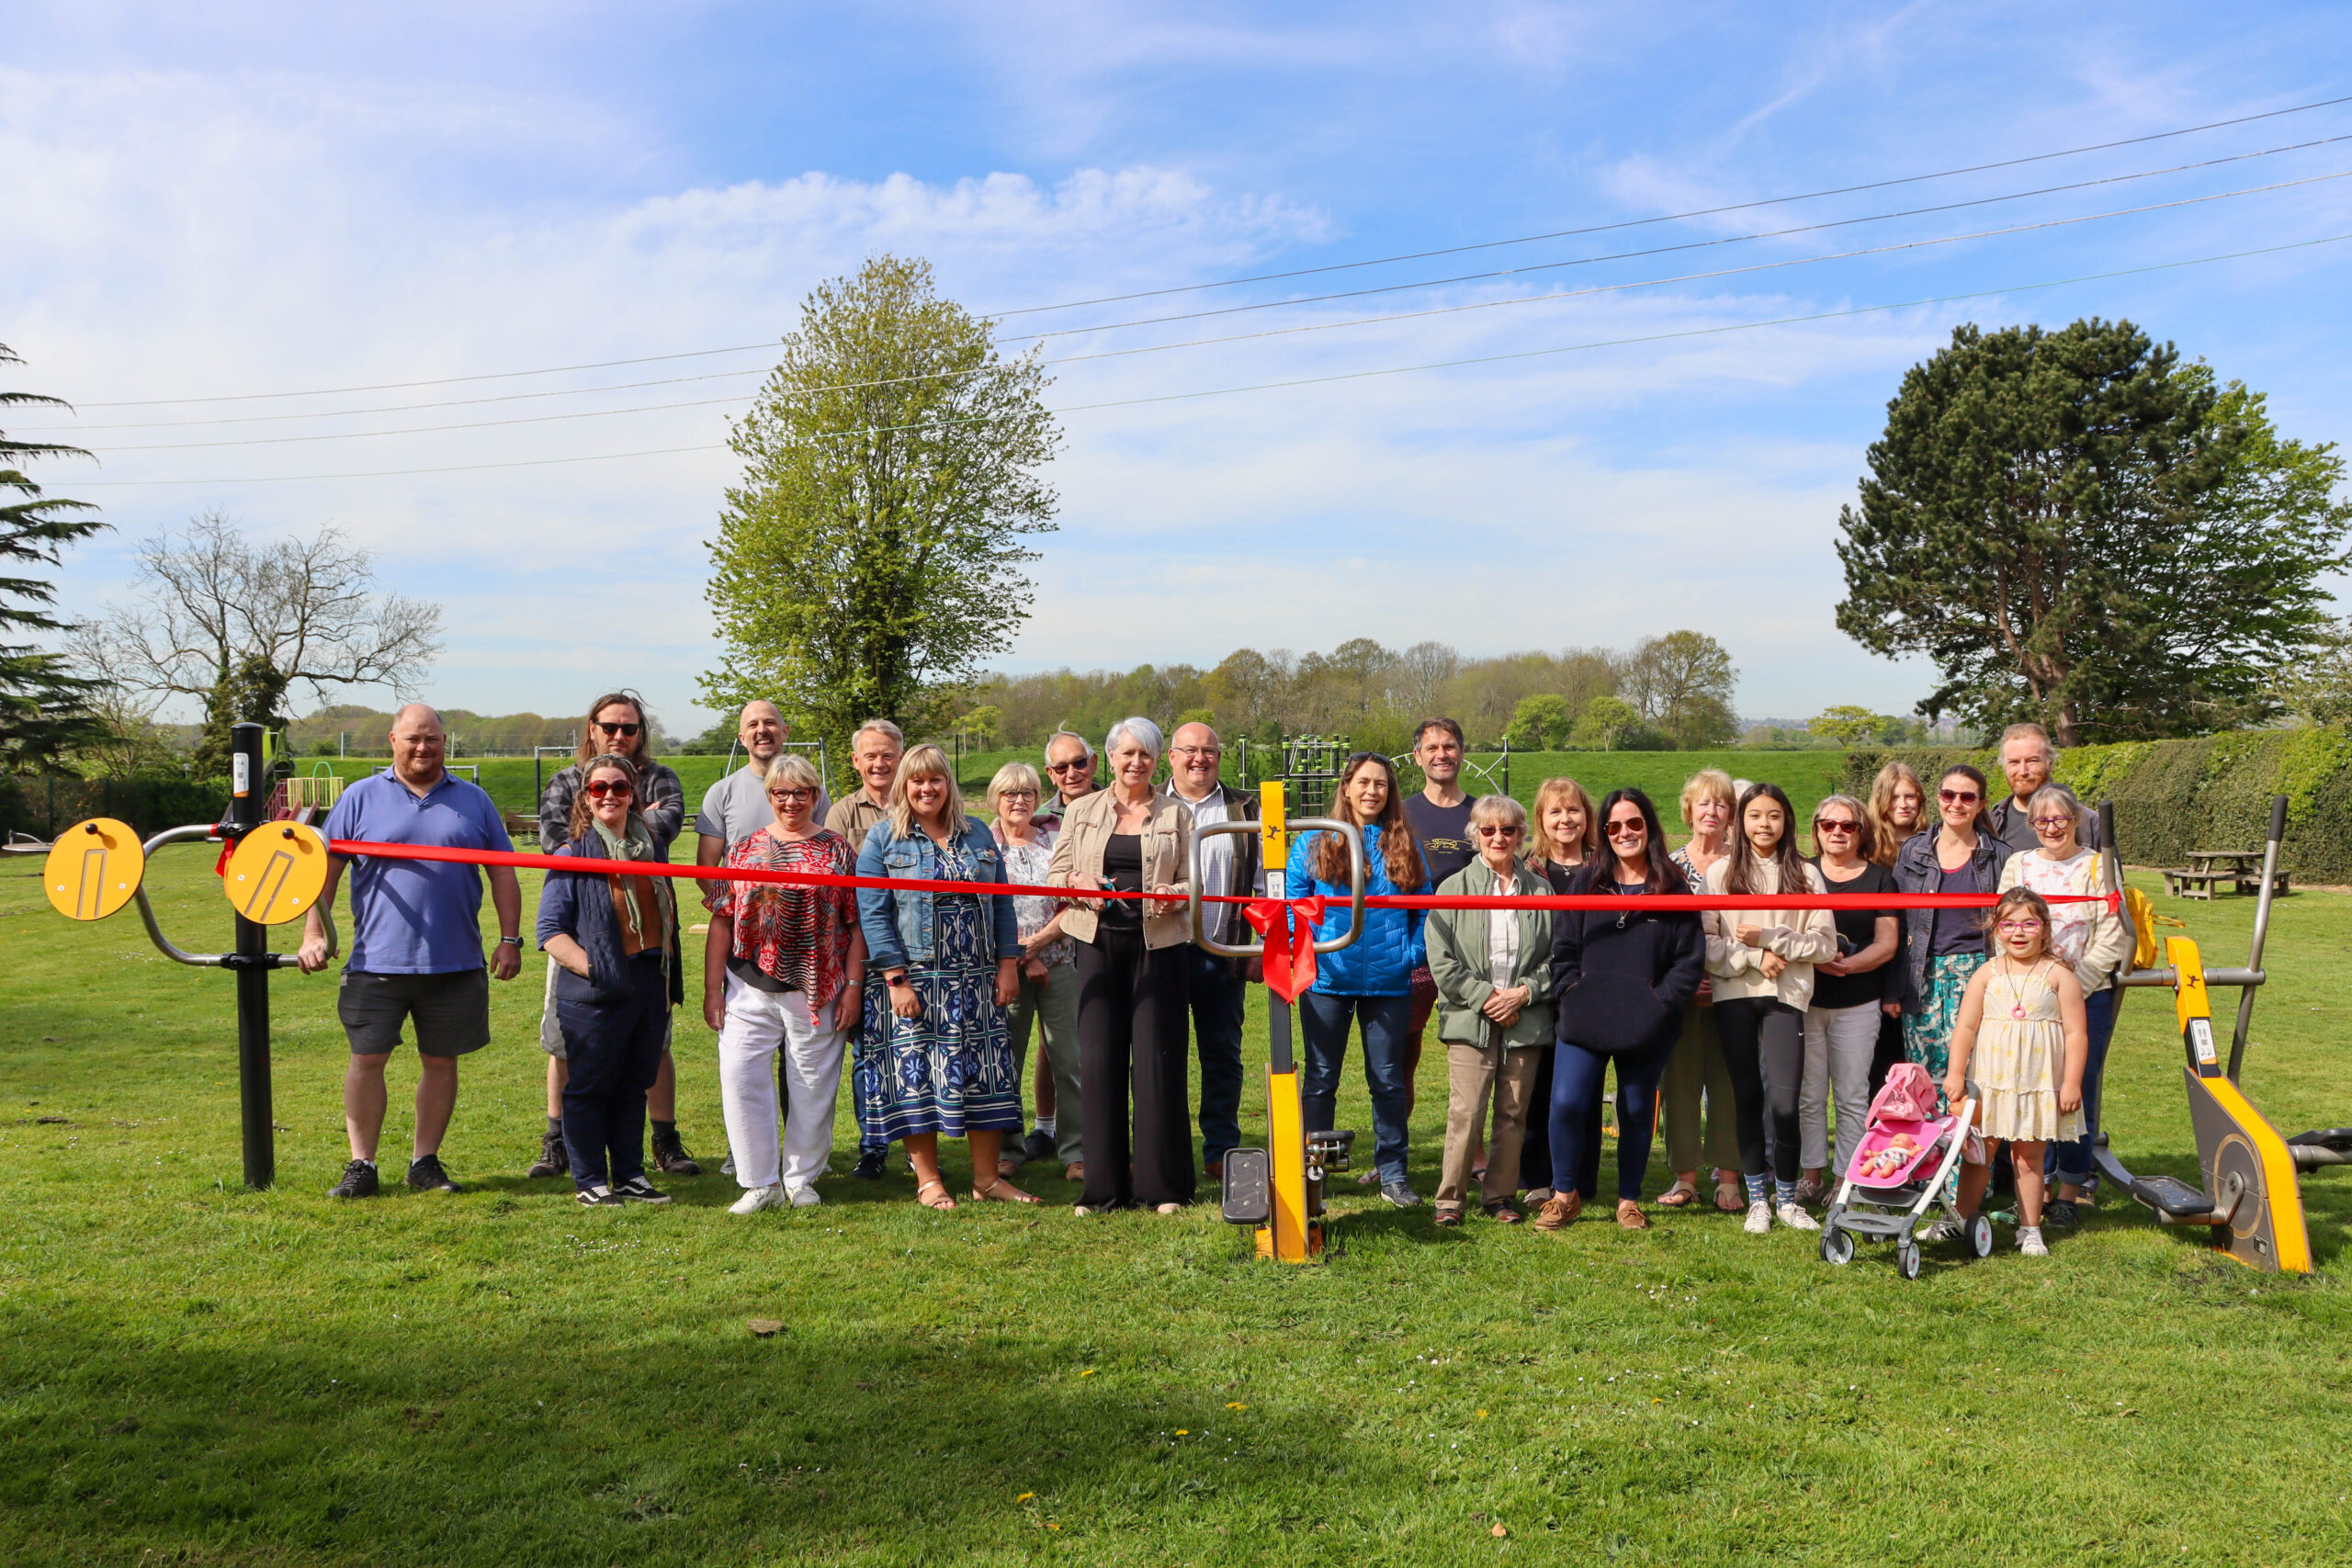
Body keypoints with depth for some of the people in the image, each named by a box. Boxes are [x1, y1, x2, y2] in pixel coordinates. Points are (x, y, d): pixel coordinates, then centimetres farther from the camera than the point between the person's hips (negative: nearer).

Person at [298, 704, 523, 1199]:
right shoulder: (361, 797, 6)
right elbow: (324, 869, 5)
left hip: (455, 964, 1)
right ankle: (361, 1165, 11)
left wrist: (510, 939, 3)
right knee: (366, 1059, 0)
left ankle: (426, 1162, 19)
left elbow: (503, 874, 10)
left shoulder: (473, 800, 9)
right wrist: (313, 934, -3)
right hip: (377, 960, -1)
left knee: (440, 1061, 7)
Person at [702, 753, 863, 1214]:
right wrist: (712, 988, 2)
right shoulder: (744, 850, 9)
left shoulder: (837, 851, 5)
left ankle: (801, 1178, 21)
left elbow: (856, 924, 2)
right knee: (740, 1076, -6)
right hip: (750, 988, 1)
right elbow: (721, 922, 7)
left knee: (811, 1084, 4)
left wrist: (853, 987, -4)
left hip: (816, 991, -1)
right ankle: (761, 1183, 5)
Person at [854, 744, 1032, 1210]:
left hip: (975, 980, 4)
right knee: (915, 1075, -1)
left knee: (985, 1073, 4)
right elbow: (873, 913, -8)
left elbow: (1001, 904, 12)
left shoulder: (978, 835, 12)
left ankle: (986, 1177, 13)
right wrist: (896, 979, -15)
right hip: (911, 980, -4)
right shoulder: (882, 838, 0)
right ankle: (928, 1181, 10)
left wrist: (1007, 965, 3)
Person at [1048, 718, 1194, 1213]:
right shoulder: (1081, 811, 12)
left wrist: (1174, 893, -16)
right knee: (1098, 1058, -2)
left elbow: (1194, 881, 6)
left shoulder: (1176, 815, 10)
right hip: (1099, 942, 1)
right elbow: (1056, 873, 11)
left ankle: (1164, 1186, 8)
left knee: (1157, 1058, -3)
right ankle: (1104, 1187, 8)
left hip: (1158, 945, -1)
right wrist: (1077, 883, -11)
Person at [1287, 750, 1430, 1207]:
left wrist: (1417, 958, -3)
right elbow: (1292, 903, 3)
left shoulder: (1405, 849, 8)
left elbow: (1421, 911, 9)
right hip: (1327, 979, -1)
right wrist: (1298, 950, -10)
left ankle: (1392, 1173, 17)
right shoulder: (1313, 844, 4)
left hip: (1389, 982, 1)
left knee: (1388, 1079, 7)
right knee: (1321, 1078, 8)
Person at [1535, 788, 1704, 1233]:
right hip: (1584, 1021, 0)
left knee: (1637, 1111, 8)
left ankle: (1629, 1201, 25)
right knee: (1567, 1103, -11)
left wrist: (1659, 1003, -10)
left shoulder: (1673, 888, 4)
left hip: (1648, 1026, 0)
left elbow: (1691, 959, 0)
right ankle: (1564, 1195, 7)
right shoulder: (1587, 882, 8)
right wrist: (1572, 996, -7)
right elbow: (1563, 949, 6)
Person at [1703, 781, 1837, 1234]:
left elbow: (1825, 943, 1)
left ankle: (1787, 1199, 9)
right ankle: (1756, 1199, 17)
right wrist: (1753, 958, -10)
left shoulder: (1805, 875, 7)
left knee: (1785, 1102, -8)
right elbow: (1703, 942, 0)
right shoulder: (1721, 873, 6)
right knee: (1747, 1097, 5)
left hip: (1785, 996, 0)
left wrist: (1770, 938, -9)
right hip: (1734, 995, 1)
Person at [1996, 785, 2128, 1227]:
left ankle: (2069, 1194, 12)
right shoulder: (2017, 865, 10)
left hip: (2088, 996, -2)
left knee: (2078, 1097, 1)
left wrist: (2075, 984, -10)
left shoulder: (2097, 866, 2)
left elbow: (2111, 938, -2)